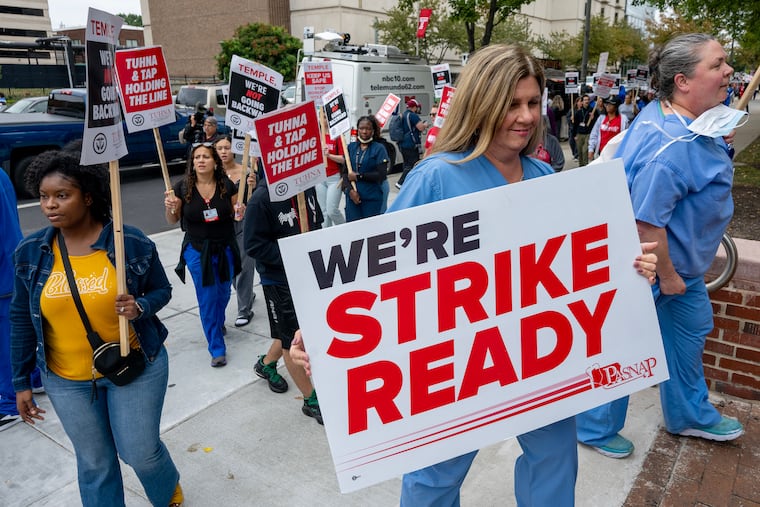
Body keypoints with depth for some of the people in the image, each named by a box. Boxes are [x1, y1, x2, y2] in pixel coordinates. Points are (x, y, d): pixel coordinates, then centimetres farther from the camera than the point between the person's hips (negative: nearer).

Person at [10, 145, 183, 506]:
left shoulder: (133, 242, -13)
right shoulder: (30, 252, -5)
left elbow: (162, 290, 0)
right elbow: (21, 320, 4)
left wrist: (140, 307, -24)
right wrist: (21, 382, 6)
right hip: (67, 380, 3)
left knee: (141, 452, 7)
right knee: (94, 464, 15)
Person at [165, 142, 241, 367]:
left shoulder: (227, 185, -9)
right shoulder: (182, 187, -10)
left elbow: (236, 213, 3)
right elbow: (173, 220, 1)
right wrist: (170, 207, -20)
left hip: (225, 248, 2)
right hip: (197, 250, -2)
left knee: (223, 293, 20)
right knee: (207, 298, 2)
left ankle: (218, 324, 52)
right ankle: (217, 349, 13)